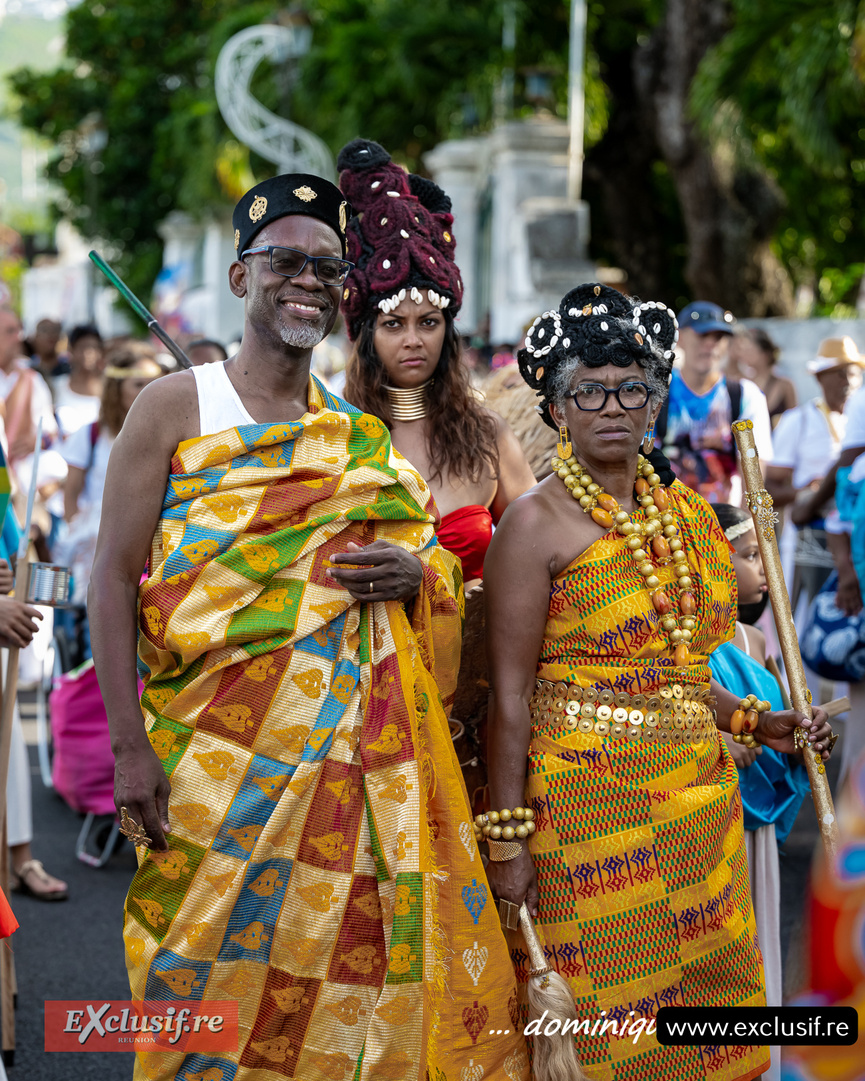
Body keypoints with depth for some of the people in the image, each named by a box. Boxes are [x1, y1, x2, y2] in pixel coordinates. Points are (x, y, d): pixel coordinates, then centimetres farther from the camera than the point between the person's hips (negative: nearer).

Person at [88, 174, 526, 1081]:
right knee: (218, 976, 2)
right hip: (217, 748, -3)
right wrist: (129, 744, -12)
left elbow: (427, 562, 19)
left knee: (353, 956, 4)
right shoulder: (175, 408, -1)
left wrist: (415, 574, -7)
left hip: (357, 753, 3)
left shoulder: (361, 436, 11)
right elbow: (113, 576, -5)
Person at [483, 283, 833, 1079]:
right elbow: (510, 695, -10)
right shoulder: (536, 522, -7)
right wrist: (507, 836, -13)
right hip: (585, 798, -6)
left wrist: (755, 722, 9)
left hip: (697, 796, 6)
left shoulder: (682, 510, 11)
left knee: (702, 998, 10)